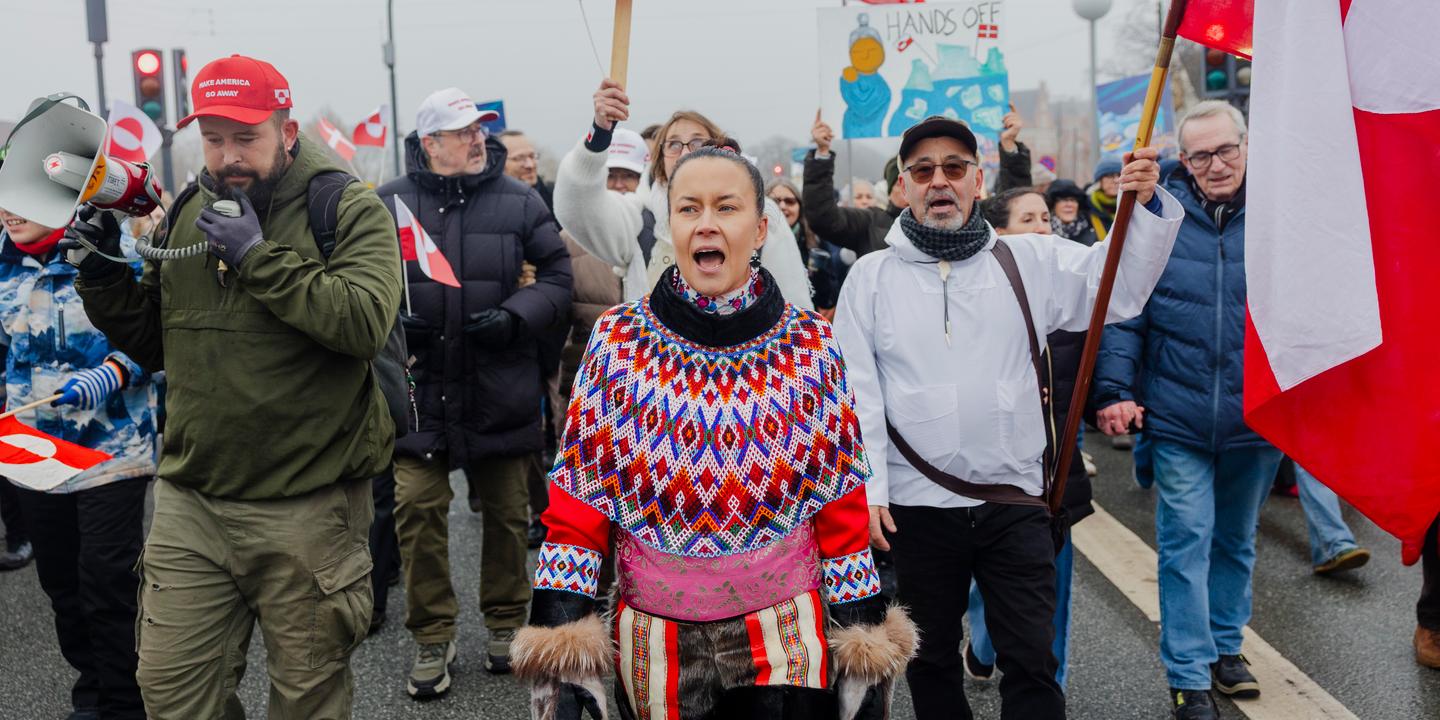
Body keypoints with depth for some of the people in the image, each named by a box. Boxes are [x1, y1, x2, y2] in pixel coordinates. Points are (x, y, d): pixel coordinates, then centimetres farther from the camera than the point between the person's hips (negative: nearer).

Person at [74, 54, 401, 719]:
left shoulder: (349, 211, -8)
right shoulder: (187, 215, 10)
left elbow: (365, 320, -25)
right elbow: (152, 344, 17)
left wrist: (258, 256, -22)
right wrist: (104, 277, 1)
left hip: (307, 507, -4)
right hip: (190, 503, 5)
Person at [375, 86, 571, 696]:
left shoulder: (518, 201, 2)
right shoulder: (390, 203, 1)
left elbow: (558, 275, 3)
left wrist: (515, 317, -13)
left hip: (500, 389, 1)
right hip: (421, 390, 0)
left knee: (506, 510, 11)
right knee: (418, 509, -1)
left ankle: (506, 622, 31)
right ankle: (433, 638, 16)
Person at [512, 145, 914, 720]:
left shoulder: (811, 344, -4)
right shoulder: (616, 341, -6)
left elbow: (841, 504, 0)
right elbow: (579, 496, -4)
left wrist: (865, 646, 0)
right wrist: (561, 648, -10)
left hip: (787, 639, -1)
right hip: (653, 640, 1)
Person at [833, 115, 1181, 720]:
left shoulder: (1028, 260, 4)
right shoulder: (871, 276, 1)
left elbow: (1121, 287, 1)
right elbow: (856, 394, -2)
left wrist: (1147, 206, -14)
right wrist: (867, 490, -9)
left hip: (1015, 503, 1)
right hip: (917, 507, 0)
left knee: (1031, 662, 7)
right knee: (932, 660, 16)